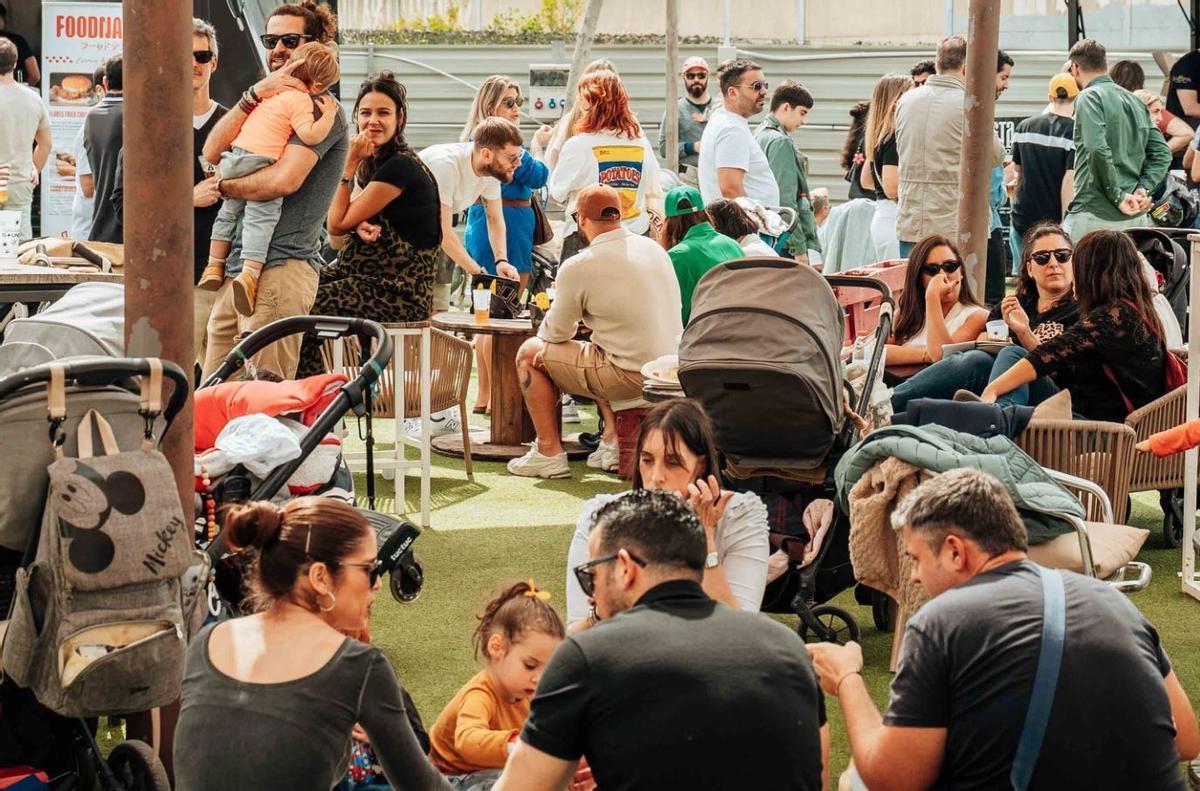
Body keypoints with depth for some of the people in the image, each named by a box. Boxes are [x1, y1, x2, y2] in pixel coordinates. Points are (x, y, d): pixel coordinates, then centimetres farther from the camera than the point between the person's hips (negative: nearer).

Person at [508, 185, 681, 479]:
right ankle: (613, 439, 25)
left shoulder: (578, 267, -13)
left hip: (632, 377, -7)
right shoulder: (655, 248, 7)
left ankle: (549, 453, 12)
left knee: (530, 353, 9)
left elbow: (555, 333, -2)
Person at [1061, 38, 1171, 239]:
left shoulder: (1089, 97, -6)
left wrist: (1117, 196, -14)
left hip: (1093, 215, -7)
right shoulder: (1135, 100, 17)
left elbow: (1098, 150, -20)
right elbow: (1162, 153, 12)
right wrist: (1144, 189, 1)